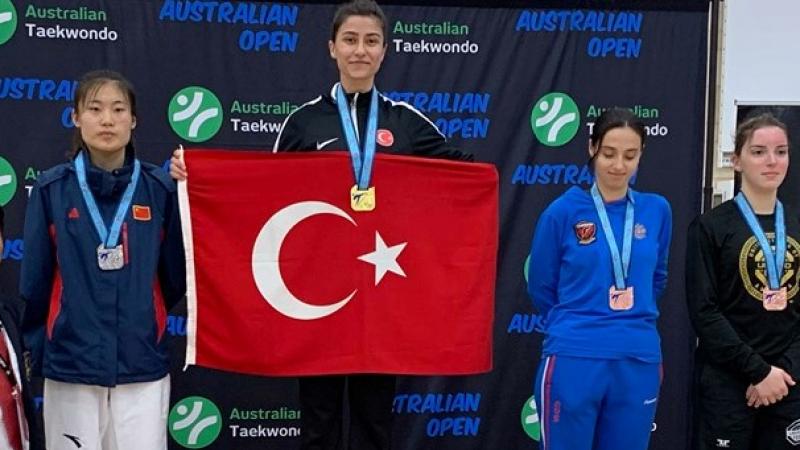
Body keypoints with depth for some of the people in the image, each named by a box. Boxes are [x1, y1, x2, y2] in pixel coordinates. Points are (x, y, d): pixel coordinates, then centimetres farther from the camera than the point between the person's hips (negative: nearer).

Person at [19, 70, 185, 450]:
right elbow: (35, 282, 5)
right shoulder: (51, 189, -1)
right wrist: (36, 352, 8)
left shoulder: (160, 188, -1)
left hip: (142, 365, 0)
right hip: (70, 365, 0)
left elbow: (176, 279, 6)